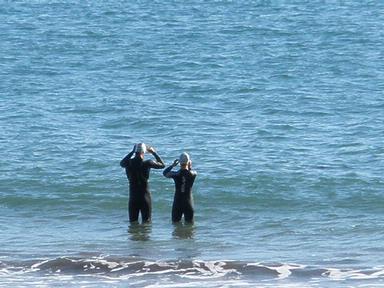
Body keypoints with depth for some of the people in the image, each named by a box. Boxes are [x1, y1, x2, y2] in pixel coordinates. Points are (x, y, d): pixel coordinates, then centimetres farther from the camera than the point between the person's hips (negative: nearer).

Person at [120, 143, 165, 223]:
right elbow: (162, 165, 6)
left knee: (133, 222, 10)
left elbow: (122, 163, 23)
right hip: (145, 197, -2)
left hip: (133, 197, 2)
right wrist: (154, 152, 15)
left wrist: (132, 152, 28)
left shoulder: (129, 163, -4)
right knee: (146, 222, 4)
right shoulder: (147, 163, -11)